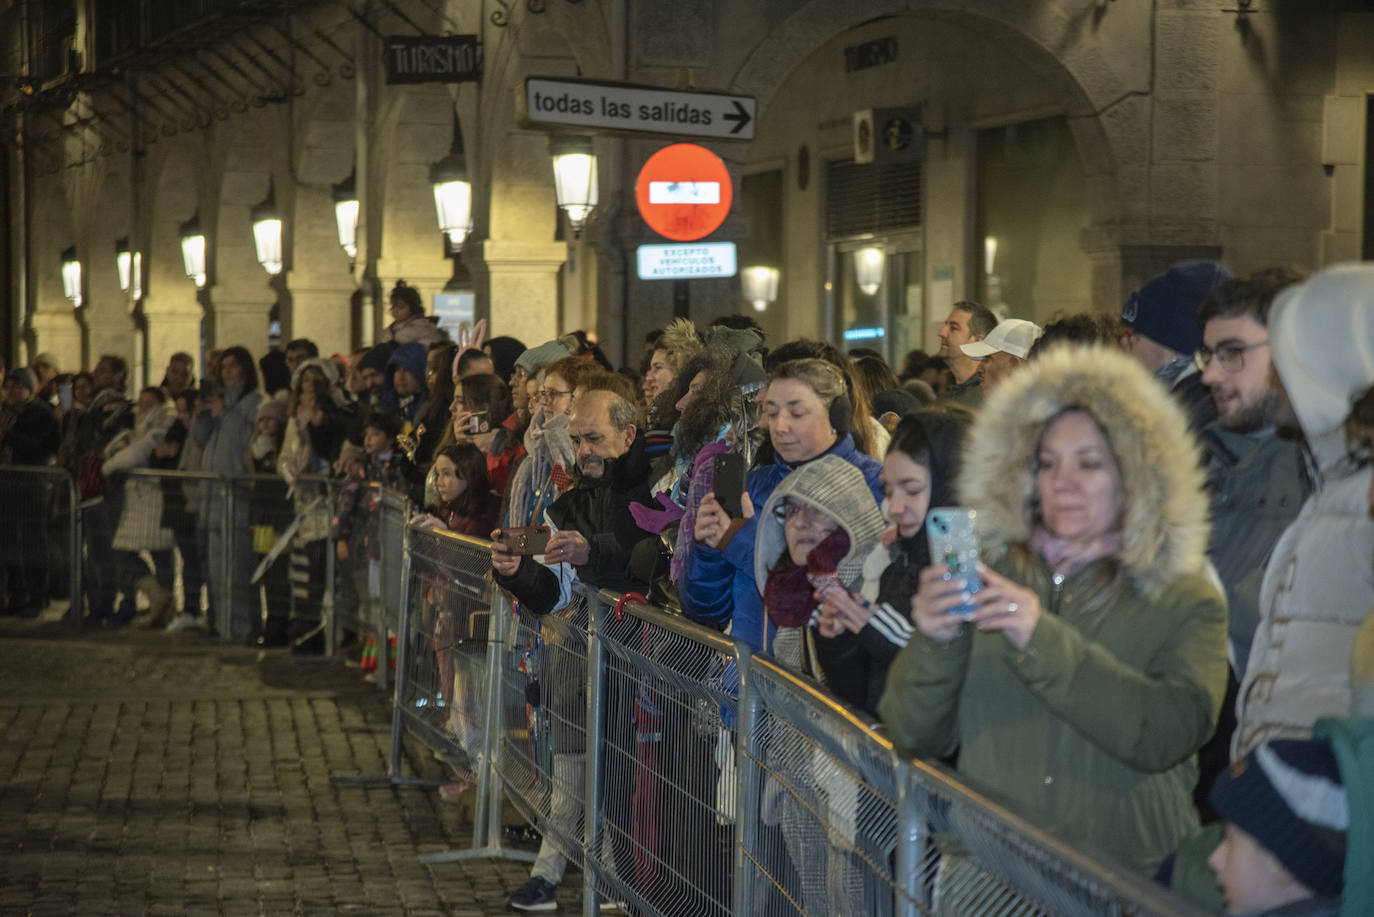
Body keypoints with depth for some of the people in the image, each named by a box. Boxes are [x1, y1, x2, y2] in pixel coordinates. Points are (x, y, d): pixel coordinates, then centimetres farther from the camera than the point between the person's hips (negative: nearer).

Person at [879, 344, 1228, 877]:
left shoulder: (1185, 601, 6)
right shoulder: (988, 578, 11)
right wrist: (935, 645, -12)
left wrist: (1042, 640, -20)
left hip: (1128, 878, -1)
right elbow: (915, 737, 7)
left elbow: (1165, 734, -12)